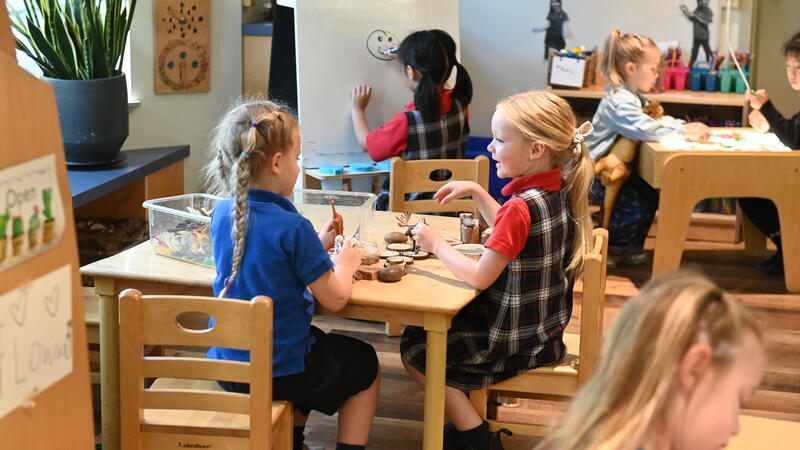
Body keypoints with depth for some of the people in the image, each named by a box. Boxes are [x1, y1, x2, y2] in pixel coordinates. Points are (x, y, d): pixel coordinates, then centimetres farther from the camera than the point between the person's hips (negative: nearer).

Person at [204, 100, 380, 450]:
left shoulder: (223, 213, -3)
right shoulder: (293, 228, -24)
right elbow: (335, 299, -16)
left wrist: (317, 246, 11)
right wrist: (344, 264, 2)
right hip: (278, 373, -7)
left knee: (317, 341, 35)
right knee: (366, 365, 20)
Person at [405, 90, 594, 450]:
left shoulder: (523, 206, -29)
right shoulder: (560, 191, -2)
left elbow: (479, 278, -25)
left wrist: (435, 244, -11)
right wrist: (477, 193, 7)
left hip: (515, 343, -9)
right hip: (544, 330, 9)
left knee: (414, 349, 10)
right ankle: (467, 421, 26)